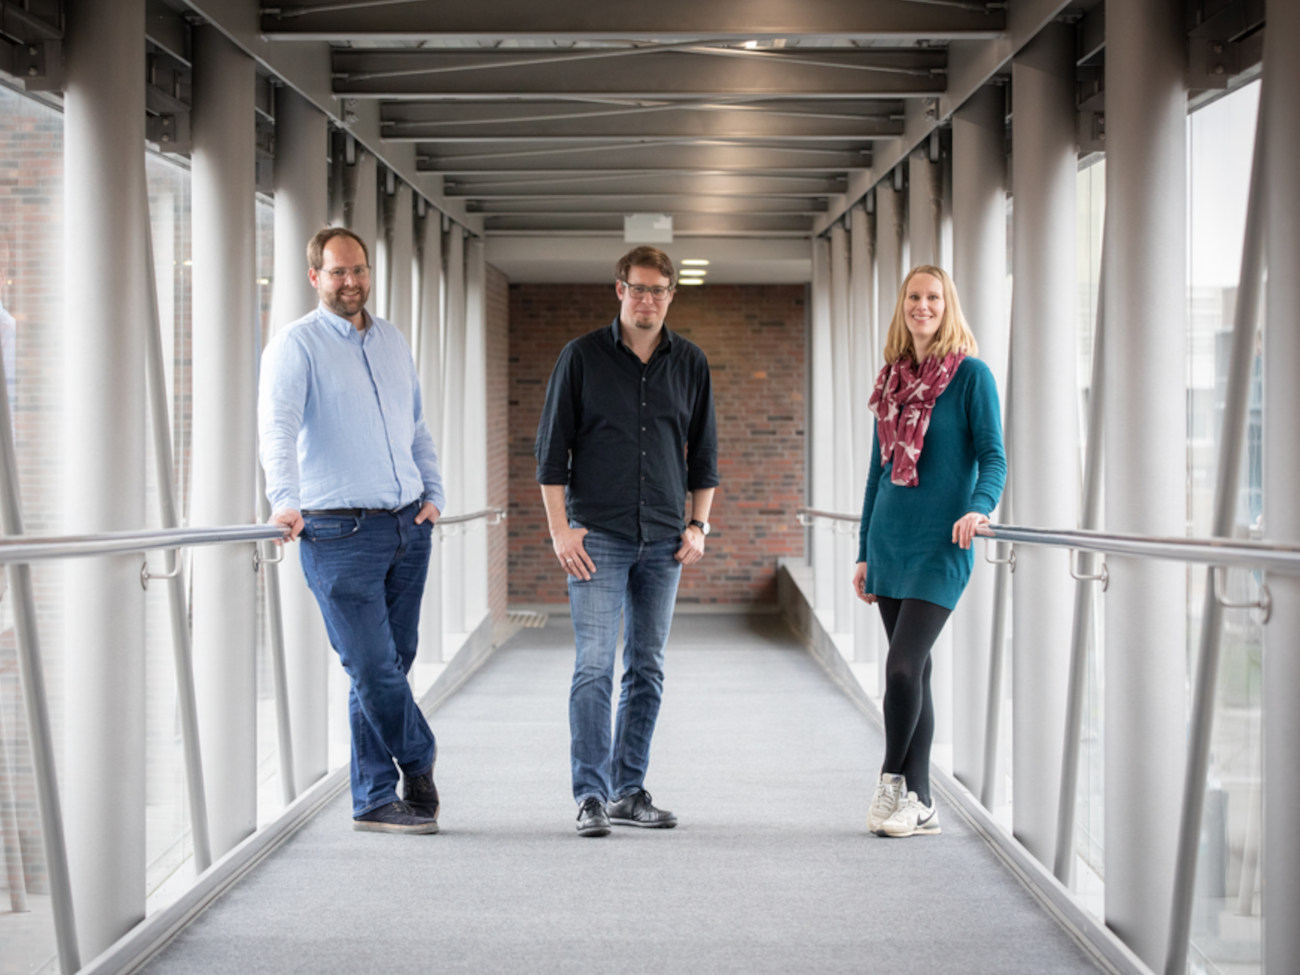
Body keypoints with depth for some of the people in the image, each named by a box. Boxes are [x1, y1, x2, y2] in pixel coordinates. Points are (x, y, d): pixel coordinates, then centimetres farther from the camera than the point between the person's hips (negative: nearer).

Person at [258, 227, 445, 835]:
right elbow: (277, 426, -19)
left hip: (408, 525, 6)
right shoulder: (296, 346, -4)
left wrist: (433, 493, 11)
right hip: (340, 532, -5)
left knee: (388, 667, 8)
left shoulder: (393, 341, 16)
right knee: (373, 668, -7)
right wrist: (286, 500, -34)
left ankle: (375, 801, 16)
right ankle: (419, 762, 16)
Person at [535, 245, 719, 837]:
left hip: (664, 540, 3)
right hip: (597, 535, -3)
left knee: (647, 670, 6)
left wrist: (698, 525, 7)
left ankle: (629, 792, 15)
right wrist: (560, 528, -7)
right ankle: (591, 796, -4)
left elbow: (703, 451, 15)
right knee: (594, 667, -8)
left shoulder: (690, 363, 9)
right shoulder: (582, 357, 0)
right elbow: (551, 449, 0)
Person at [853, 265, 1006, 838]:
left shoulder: (970, 375, -3)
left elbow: (993, 458, -7)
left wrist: (979, 507, -27)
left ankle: (893, 782, 4)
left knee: (903, 666, -13)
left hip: (941, 545, -5)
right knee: (913, 671, 7)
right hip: (890, 543, 5)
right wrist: (864, 551, 16)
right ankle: (919, 803, 12)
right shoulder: (892, 380, 13)